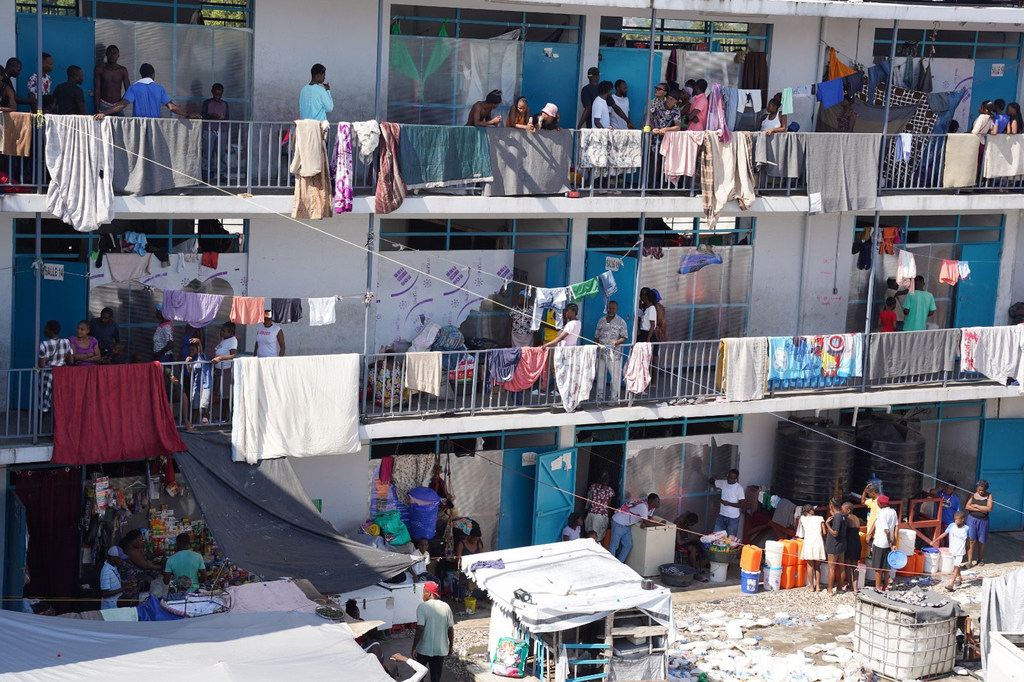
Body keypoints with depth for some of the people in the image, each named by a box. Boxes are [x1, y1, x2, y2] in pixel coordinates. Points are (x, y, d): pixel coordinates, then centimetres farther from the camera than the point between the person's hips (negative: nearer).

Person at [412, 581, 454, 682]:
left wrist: (414, 647, -12)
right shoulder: (446, 607, -2)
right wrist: (451, 646, 14)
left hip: (424, 649, -3)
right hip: (441, 650, 3)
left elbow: (420, 629, -19)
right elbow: (450, 629, 2)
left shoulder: (422, 607, -14)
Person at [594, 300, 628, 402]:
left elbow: (624, 337, -1)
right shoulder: (601, 321, 13)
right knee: (600, 375, 10)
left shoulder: (621, 322, 1)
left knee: (615, 376, -5)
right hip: (601, 353, 4)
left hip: (614, 354, -4)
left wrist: (616, 342, -18)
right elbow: (596, 336, 18)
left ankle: (614, 398, 1)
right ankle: (599, 397, 20)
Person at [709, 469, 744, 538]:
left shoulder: (739, 488, -14)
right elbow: (712, 482, 17)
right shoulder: (723, 483, 1)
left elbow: (741, 505, -13)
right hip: (722, 515, 5)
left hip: (733, 518, -5)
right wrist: (713, 478, -7)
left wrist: (728, 503, -21)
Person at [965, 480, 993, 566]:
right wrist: (981, 509, -14)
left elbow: (989, 509, -15)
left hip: (983, 520, 0)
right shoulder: (973, 494, -1)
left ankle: (980, 559, 30)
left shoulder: (989, 496, -3)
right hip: (972, 519, 0)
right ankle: (969, 561, -4)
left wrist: (976, 506, -14)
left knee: (981, 541, 11)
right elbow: (967, 507, -9)